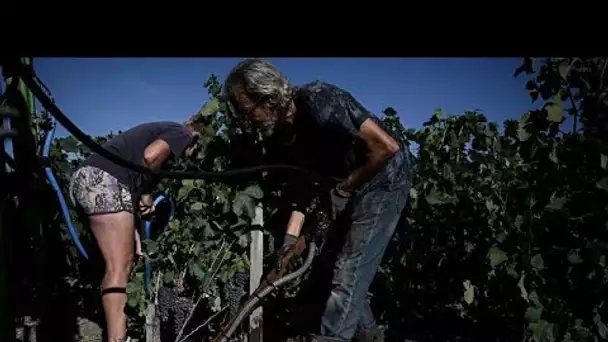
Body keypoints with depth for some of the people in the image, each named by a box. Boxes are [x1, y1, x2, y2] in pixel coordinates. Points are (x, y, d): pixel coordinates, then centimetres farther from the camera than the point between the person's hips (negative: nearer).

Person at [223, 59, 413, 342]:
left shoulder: (319, 102, -30)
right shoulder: (277, 140, -7)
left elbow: (387, 147, -31)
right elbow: (300, 191, -2)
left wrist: (343, 188, -22)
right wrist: (289, 242, -14)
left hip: (383, 179, -8)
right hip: (344, 189, 8)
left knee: (349, 271, -12)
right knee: (349, 273, 11)